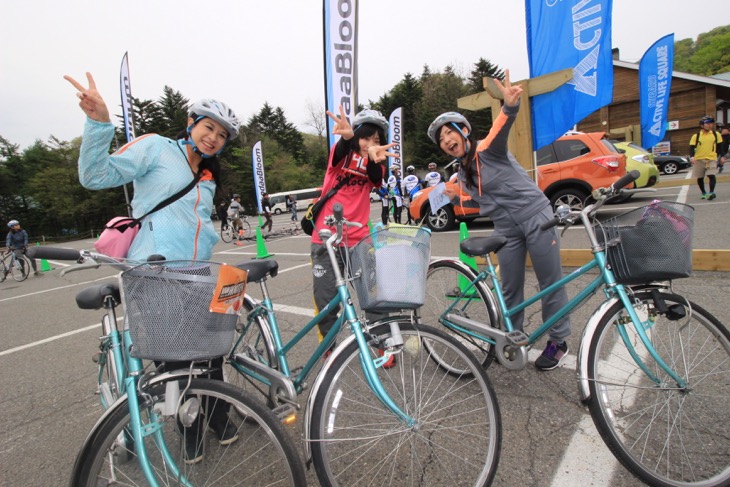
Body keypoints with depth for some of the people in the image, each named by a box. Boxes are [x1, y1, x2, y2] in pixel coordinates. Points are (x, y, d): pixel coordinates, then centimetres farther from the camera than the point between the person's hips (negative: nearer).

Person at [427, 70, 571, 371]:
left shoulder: (487, 149, -9)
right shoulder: (463, 173, 10)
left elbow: (501, 129, -32)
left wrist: (510, 105, -50)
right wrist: (457, 195, 18)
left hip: (536, 218, -6)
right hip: (507, 230, 6)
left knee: (551, 282, 3)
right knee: (510, 289, 9)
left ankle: (558, 342, 20)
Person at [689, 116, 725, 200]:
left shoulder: (716, 134, 6)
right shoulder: (696, 136, 0)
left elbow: (720, 146, 11)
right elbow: (691, 147, -4)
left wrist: (722, 156, 6)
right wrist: (692, 157, -20)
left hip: (711, 159, 0)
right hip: (698, 160, 0)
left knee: (711, 175, -17)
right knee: (700, 178, 7)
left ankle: (711, 192, -15)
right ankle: (703, 193, 22)